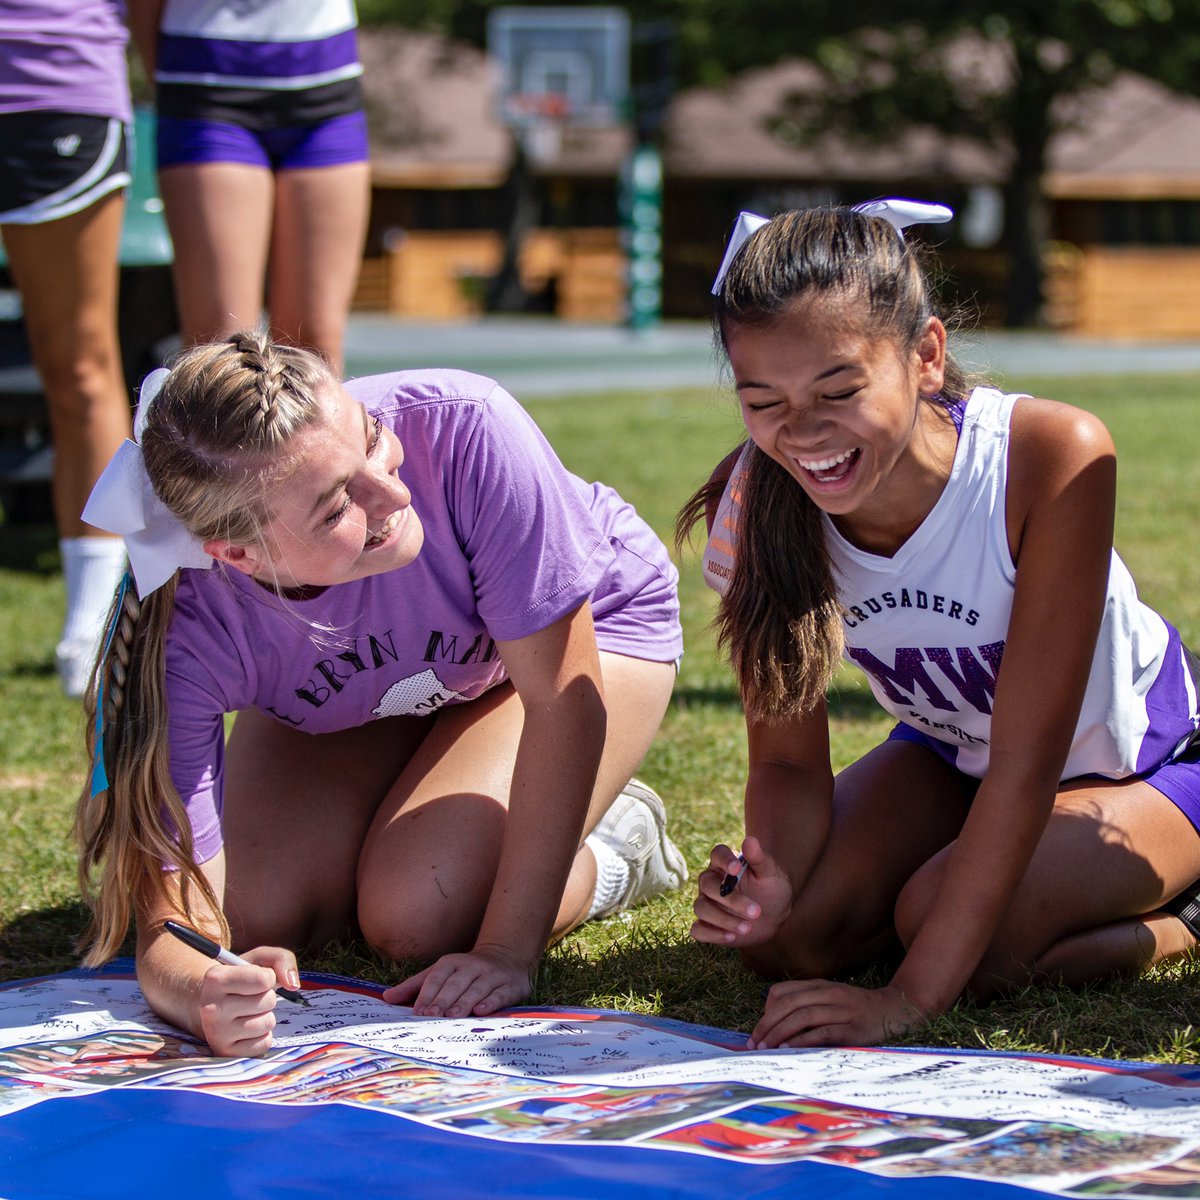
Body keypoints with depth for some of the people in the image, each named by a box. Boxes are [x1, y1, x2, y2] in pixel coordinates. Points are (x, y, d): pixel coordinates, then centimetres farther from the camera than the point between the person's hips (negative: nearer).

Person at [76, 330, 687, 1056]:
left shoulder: (463, 430, -43)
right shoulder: (179, 632, -36)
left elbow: (562, 695, -32)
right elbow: (173, 928, -34)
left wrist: (507, 953, -35)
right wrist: (205, 995, -60)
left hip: (584, 626, -2)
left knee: (414, 917, -22)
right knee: (256, 919, -13)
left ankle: (613, 841, 9)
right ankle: (402, 806, 17)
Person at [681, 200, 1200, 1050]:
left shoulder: (1050, 456, -37)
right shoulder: (758, 501, -23)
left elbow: (1026, 765, -34)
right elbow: (787, 756, -14)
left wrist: (909, 999, -38)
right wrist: (772, 882, -38)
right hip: (950, 751, 4)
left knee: (942, 919, -28)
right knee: (782, 939, -16)